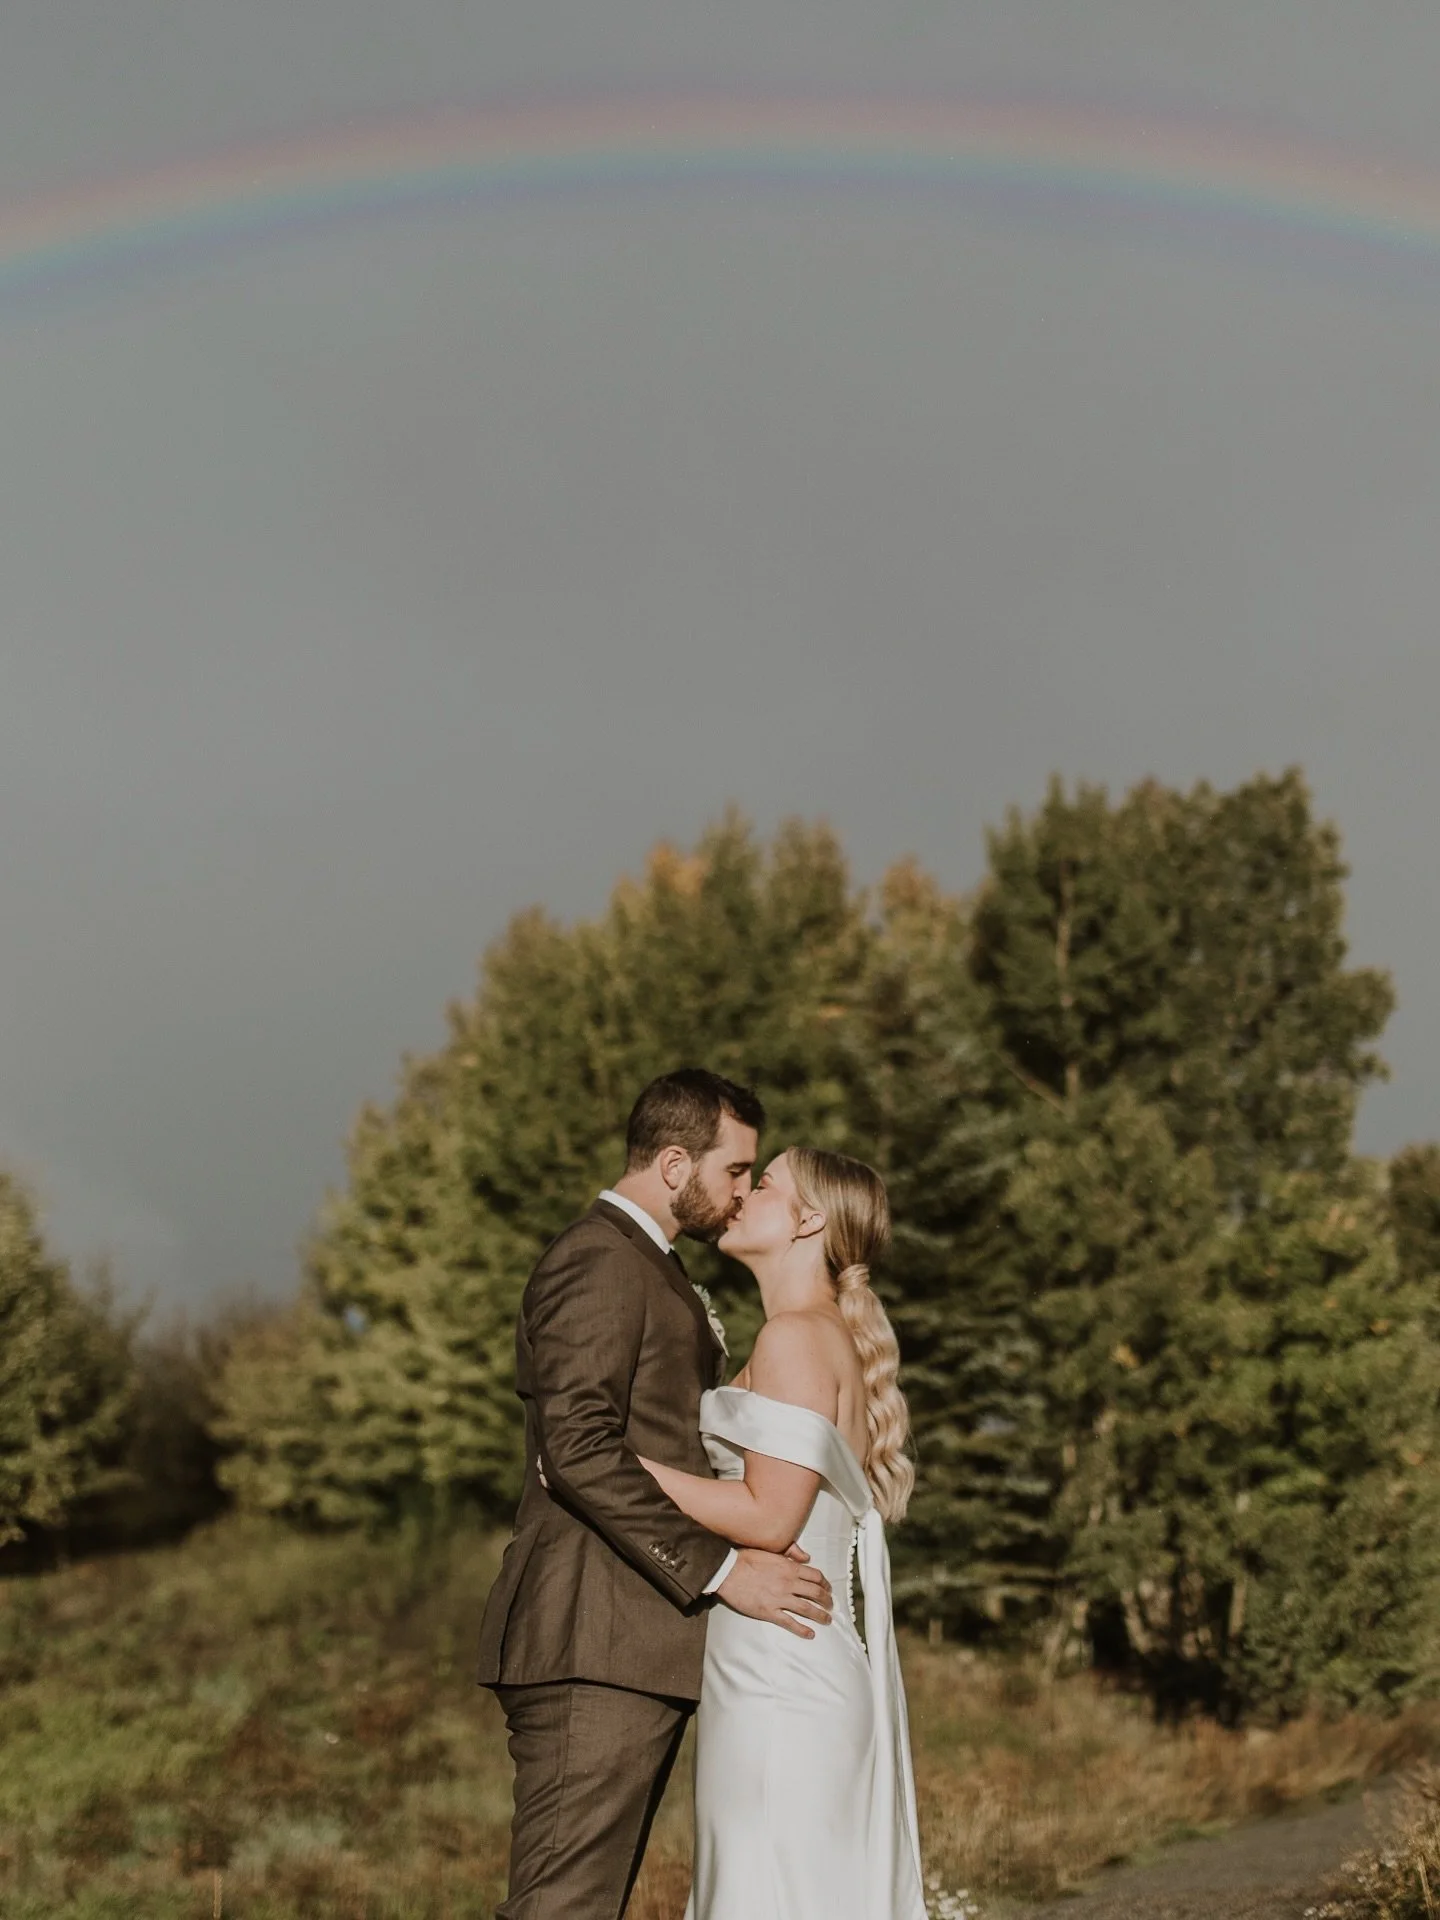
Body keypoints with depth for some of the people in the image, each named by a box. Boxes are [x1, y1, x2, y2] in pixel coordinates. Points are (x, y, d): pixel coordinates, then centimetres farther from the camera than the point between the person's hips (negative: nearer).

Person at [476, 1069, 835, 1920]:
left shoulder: (654, 1270, 24)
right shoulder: (598, 1260, -9)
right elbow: (578, 1449, -20)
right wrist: (721, 1568, -19)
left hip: (639, 1647, 10)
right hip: (595, 1644, -10)